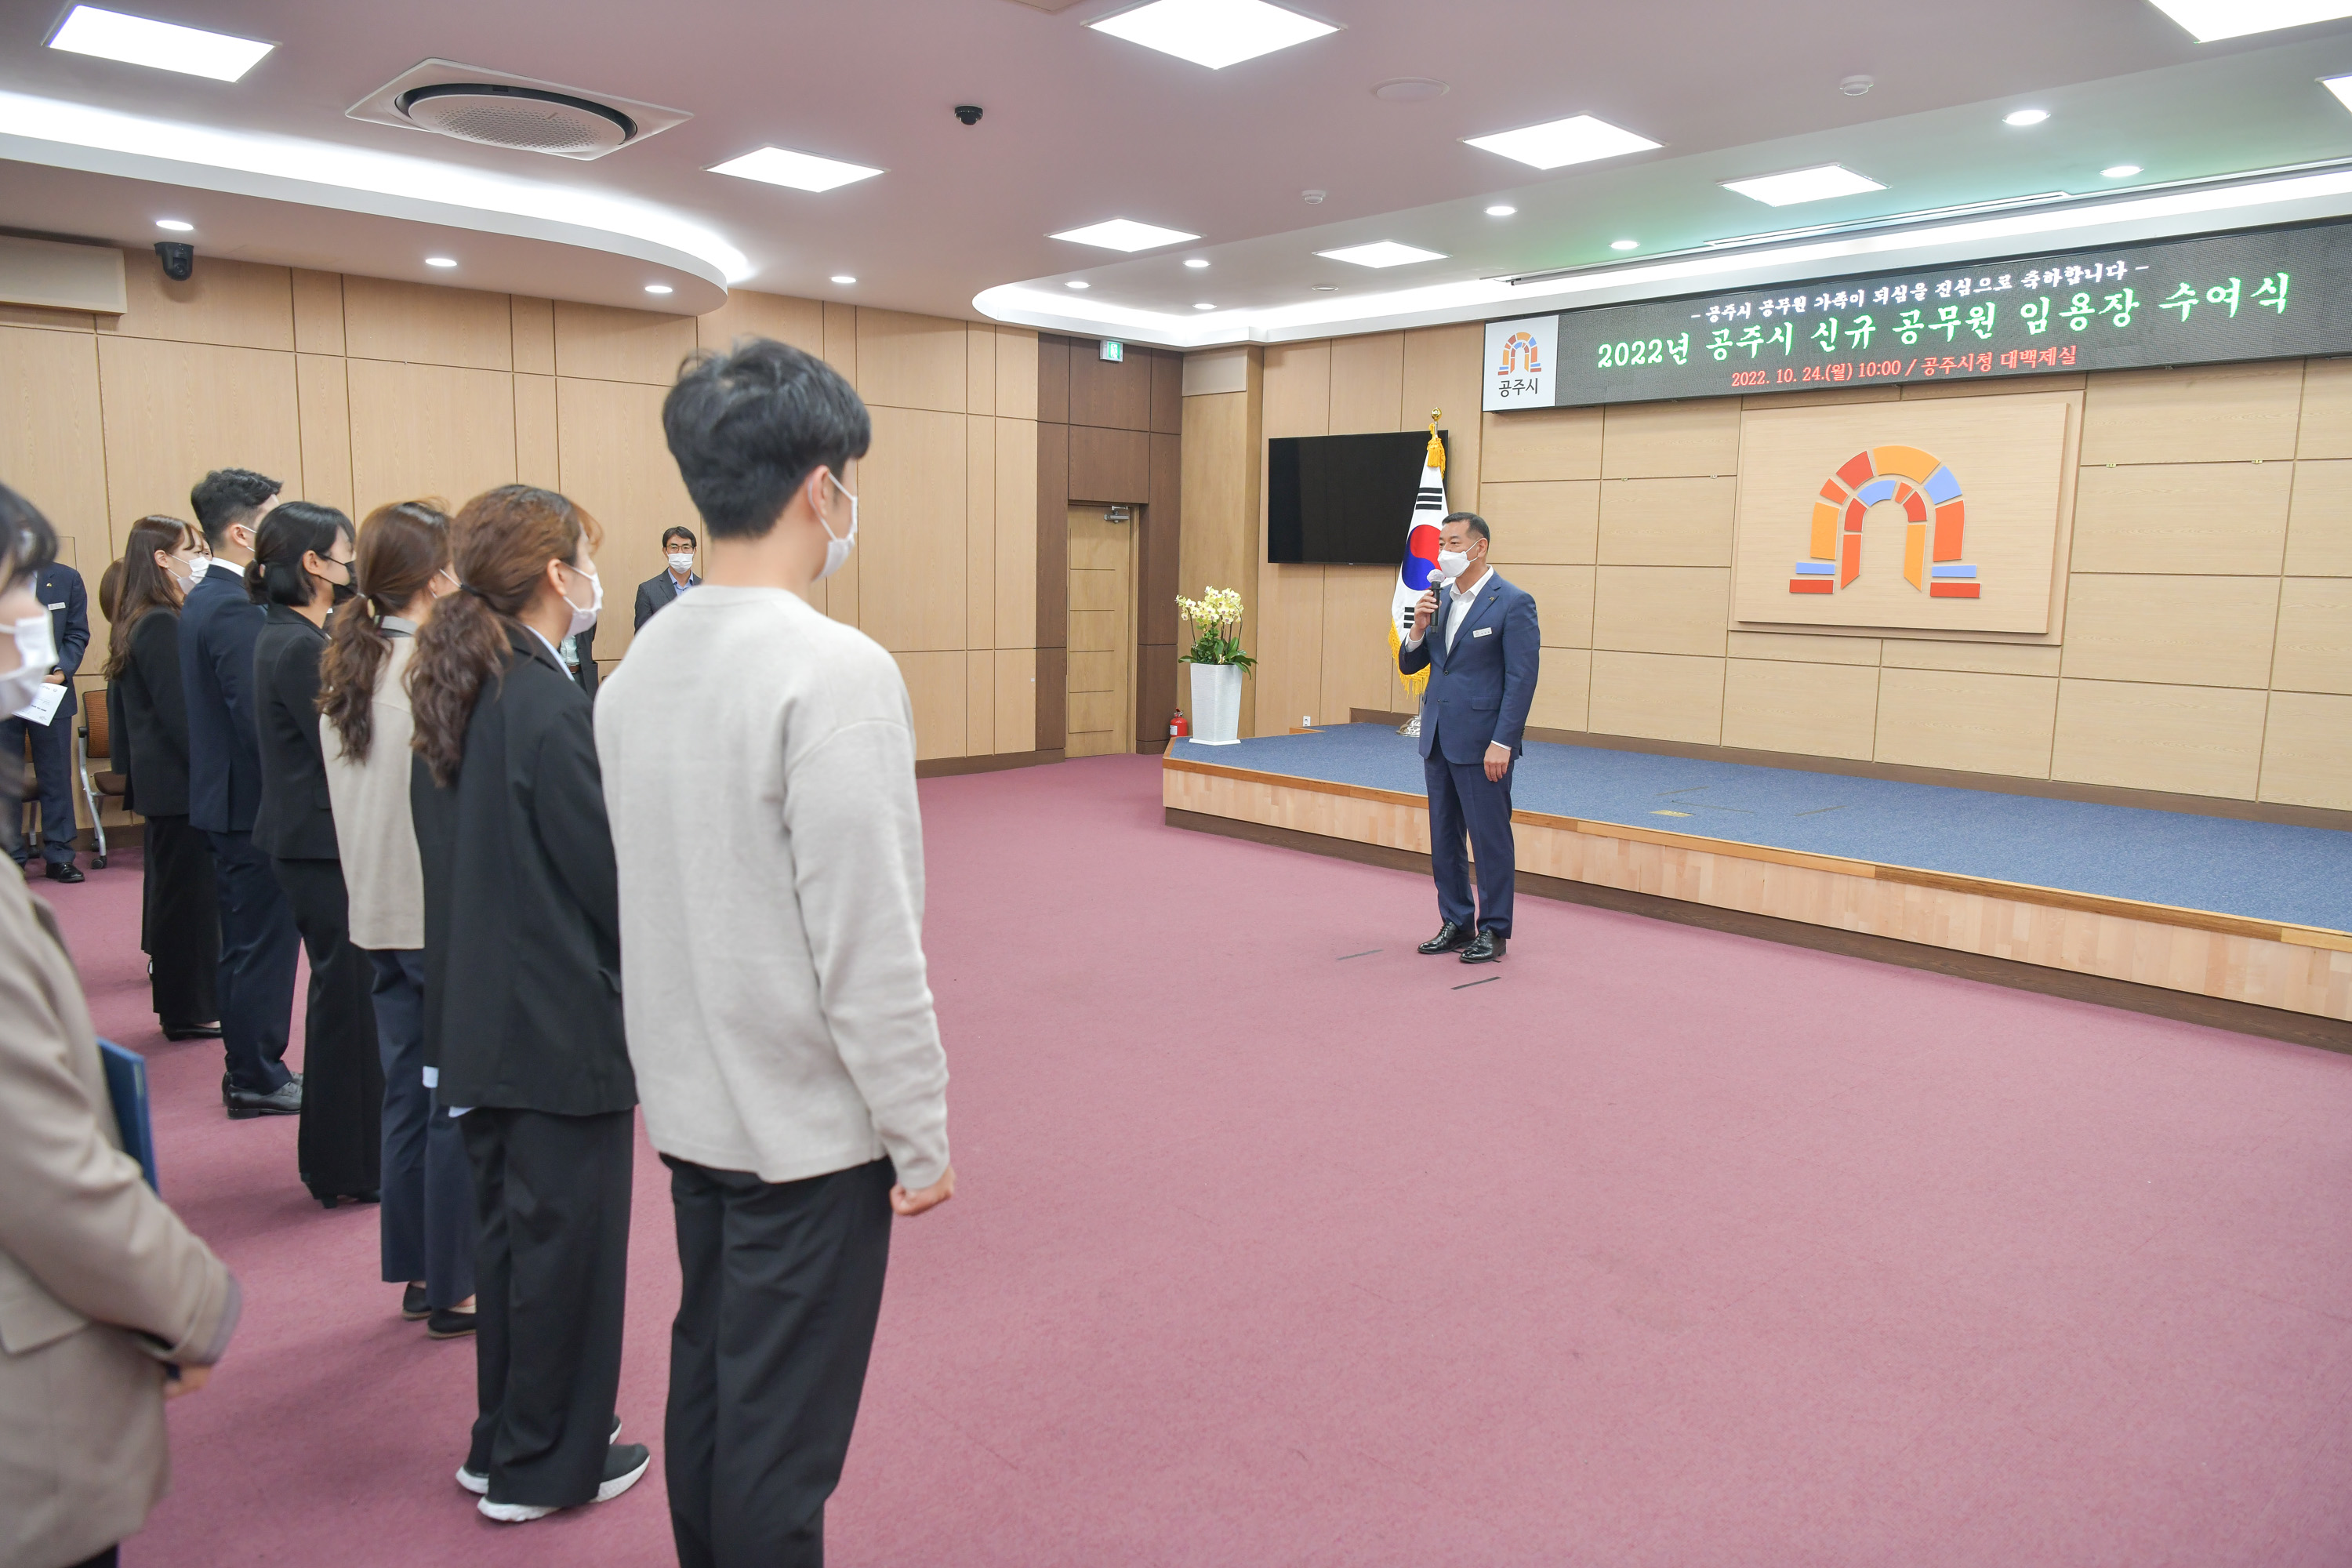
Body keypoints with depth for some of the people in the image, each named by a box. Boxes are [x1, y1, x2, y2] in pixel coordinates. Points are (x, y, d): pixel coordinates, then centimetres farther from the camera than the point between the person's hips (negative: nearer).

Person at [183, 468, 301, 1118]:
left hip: (227, 795, 10)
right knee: (263, 945, 0)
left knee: (247, 943, 17)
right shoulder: (235, 609, -19)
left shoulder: (203, 599, 12)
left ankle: (249, 1070, 26)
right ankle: (258, 1080, 10)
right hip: (254, 802, -10)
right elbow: (260, 717, -24)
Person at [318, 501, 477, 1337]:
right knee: (459, 1104, 3)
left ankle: (416, 1273, 27)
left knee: (408, 1094, 16)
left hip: (378, 914, 8)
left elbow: (350, 792, 13)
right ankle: (452, 1289, 13)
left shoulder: (345, 670, 8)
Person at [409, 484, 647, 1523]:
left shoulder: (452, 696, 5)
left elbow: (450, 851, 11)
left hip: (478, 1016, 9)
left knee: (508, 1228, 21)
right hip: (565, 1023, -9)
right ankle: (546, 1466, 25)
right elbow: (611, 871, -19)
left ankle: (505, 1441, 37)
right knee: (566, 1235, 8)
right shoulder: (553, 708, -22)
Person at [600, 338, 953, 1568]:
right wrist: (920, 1137, -12)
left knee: (706, 1376, 22)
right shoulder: (836, 671, -21)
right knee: (783, 1430, 7)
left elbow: (648, 896, 9)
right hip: (809, 1118, -8)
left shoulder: (638, 666, 4)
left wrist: (694, 1060, 17)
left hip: (691, 1101, 8)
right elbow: (869, 943, -22)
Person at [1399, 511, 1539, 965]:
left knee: (1490, 838, 1)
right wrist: (1419, 629, -6)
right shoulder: (1439, 599, 11)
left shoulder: (1513, 603, -10)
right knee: (1443, 837, 13)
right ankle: (1456, 924, 25)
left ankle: (1493, 930, 12)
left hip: (1482, 742, -7)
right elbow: (1409, 665, 14)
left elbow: (1522, 679, -13)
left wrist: (1502, 742, -19)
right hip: (1438, 739, 7)